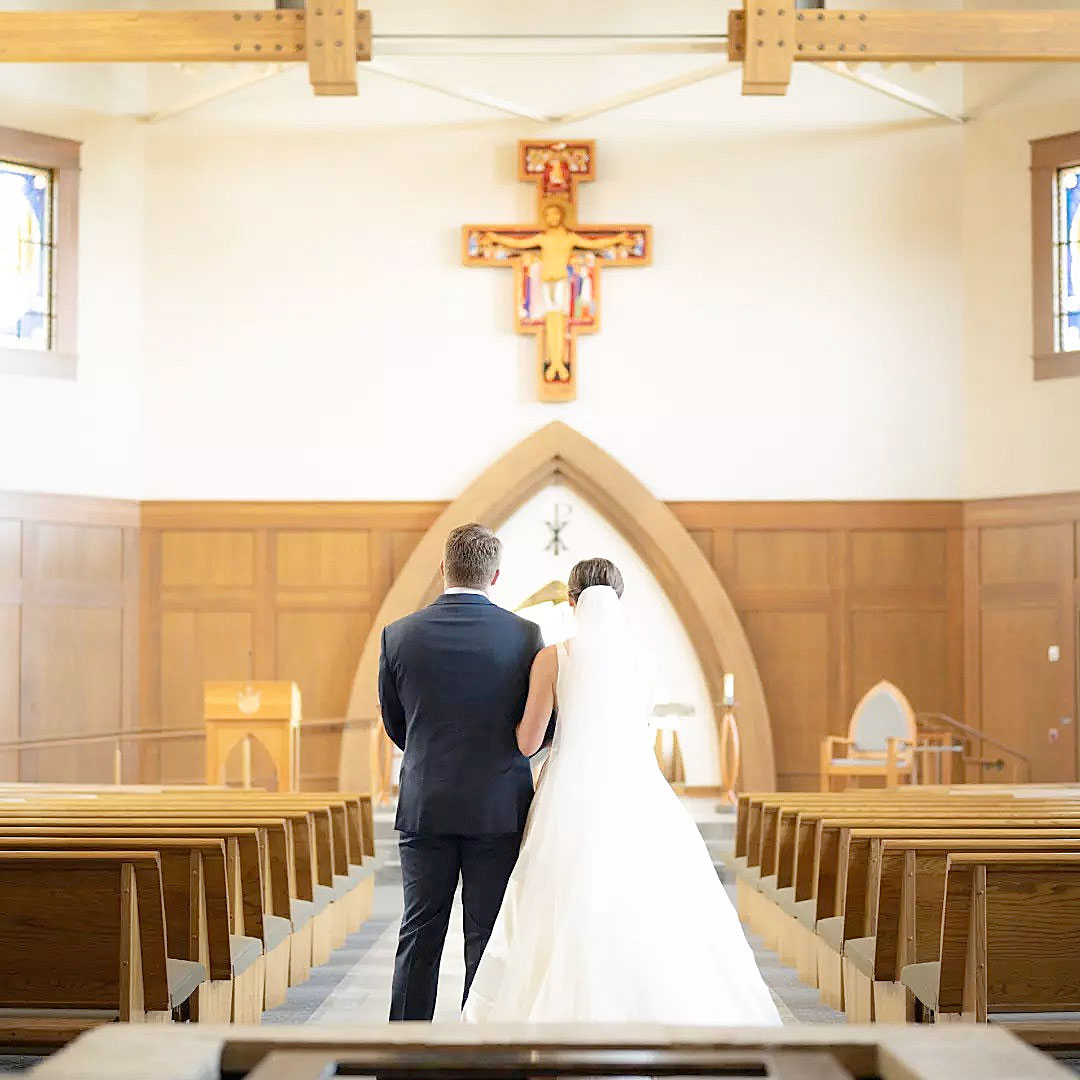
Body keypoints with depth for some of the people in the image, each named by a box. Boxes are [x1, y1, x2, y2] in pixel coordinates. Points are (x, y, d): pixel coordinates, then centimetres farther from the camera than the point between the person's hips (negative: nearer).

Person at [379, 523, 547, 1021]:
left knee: (420, 934, 11)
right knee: (488, 938, 5)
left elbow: (395, 724, 9)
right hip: (499, 809, -1)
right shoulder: (524, 635, -6)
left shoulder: (399, 636, -3)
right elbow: (544, 726, 2)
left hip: (424, 807, 1)